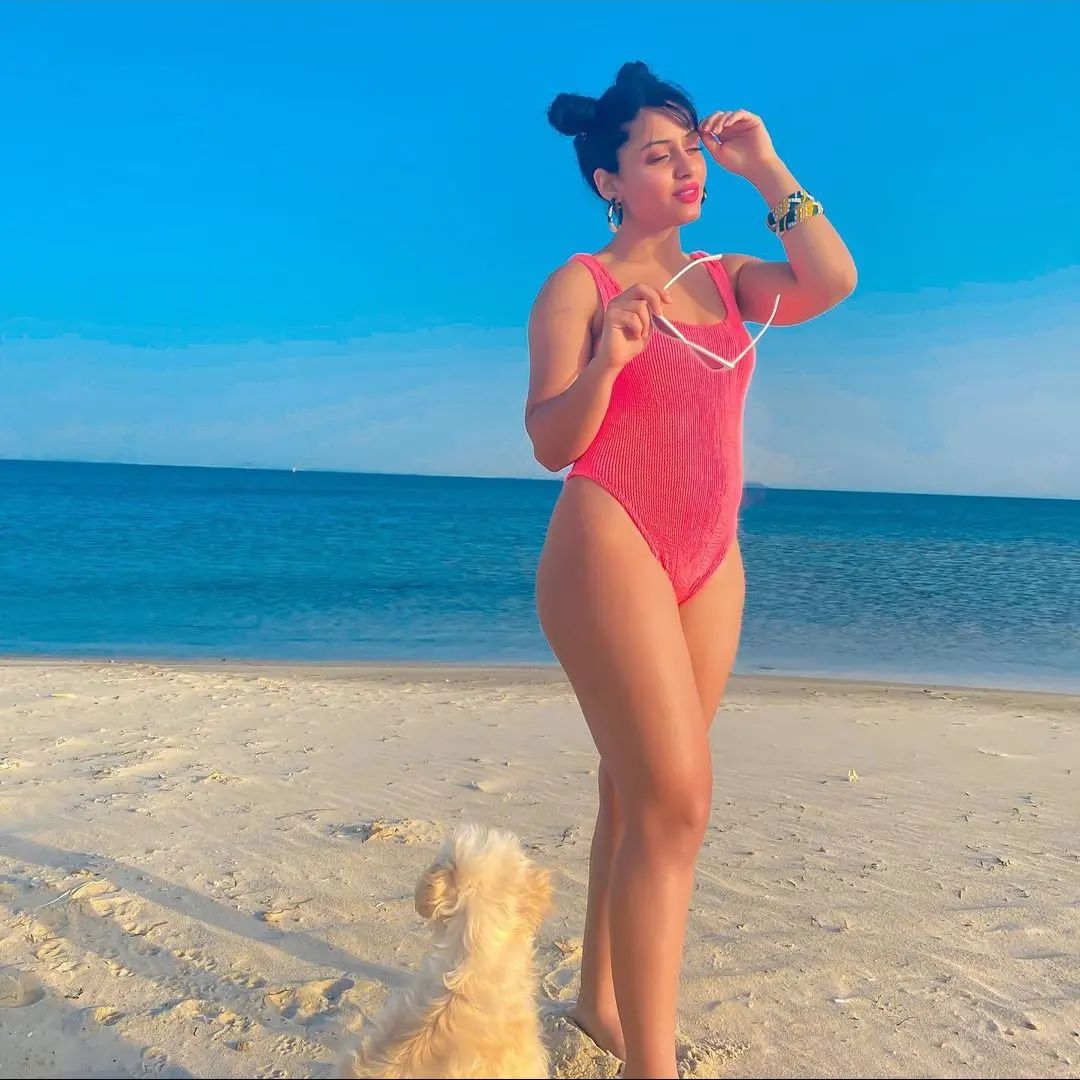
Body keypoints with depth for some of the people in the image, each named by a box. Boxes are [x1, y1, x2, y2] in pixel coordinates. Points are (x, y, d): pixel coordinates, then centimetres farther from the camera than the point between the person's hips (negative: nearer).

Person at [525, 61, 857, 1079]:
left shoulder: (727, 277, 14)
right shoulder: (577, 285, -1)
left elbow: (831, 282, -5)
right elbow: (550, 443, -7)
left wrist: (767, 170, 2)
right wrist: (607, 361, -24)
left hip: (709, 563, 6)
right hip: (609, 551, -6)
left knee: (638, 794, 11)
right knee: (675, 804, -13)